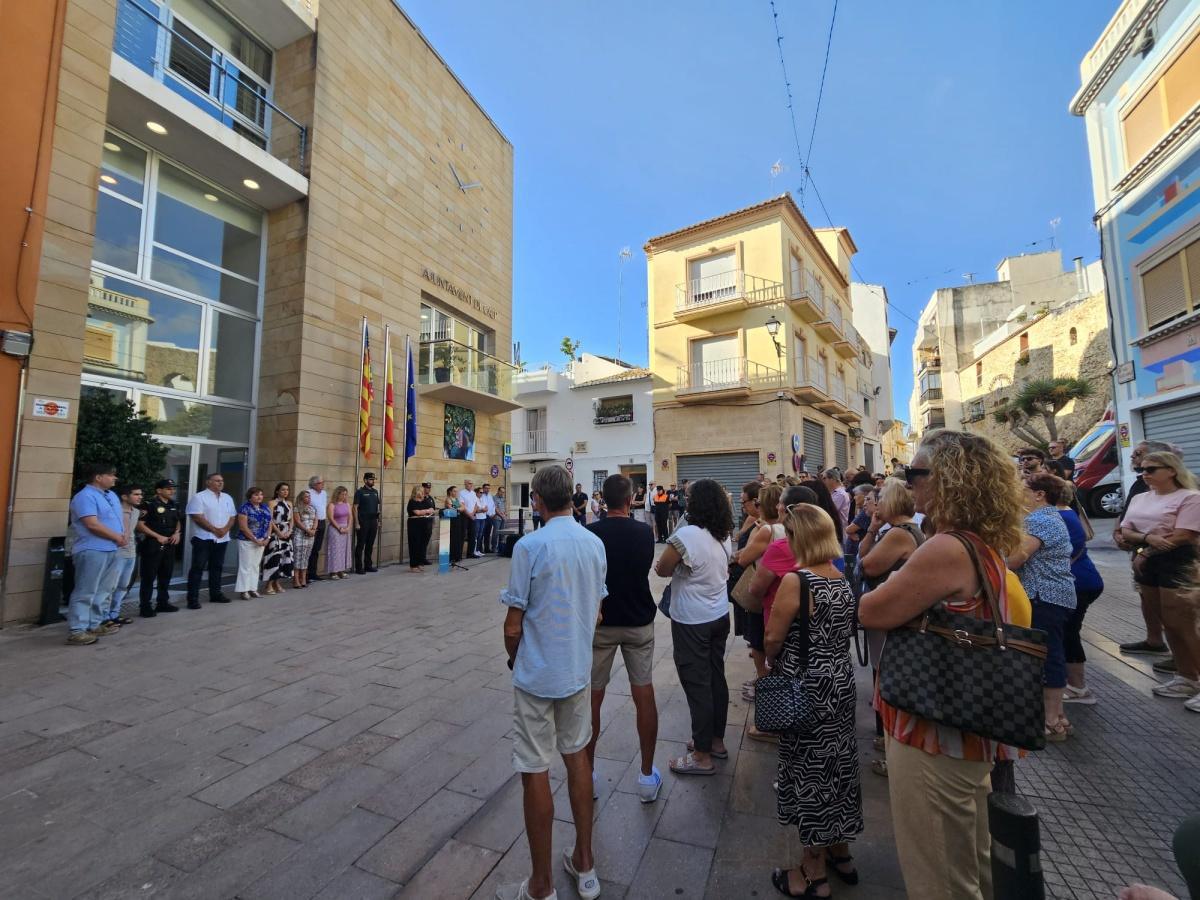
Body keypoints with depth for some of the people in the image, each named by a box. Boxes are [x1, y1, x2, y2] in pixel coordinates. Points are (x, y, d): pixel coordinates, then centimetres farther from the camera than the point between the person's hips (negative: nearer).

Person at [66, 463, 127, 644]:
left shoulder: (111, 495, 16)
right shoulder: (85, 496, -13)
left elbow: (119, 517, 20)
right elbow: (93, 524, -20)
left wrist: (123, 535, 2)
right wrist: (117, 537, -10)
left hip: (111, 550, 9)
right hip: (92, 551, -9)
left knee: (102, 591, 15)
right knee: (85, 592, -6)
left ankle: (94, 625, 24)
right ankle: (76, 631, -2)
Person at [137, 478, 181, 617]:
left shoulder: (174, 506, 12)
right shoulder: (149, 505, -11)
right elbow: (140, 525, -15)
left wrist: (177, 533, 4)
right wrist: (158, 536, -17)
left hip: (169, 545, 7)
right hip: (153, 545, -7)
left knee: (166, 575, 14)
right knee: (149, 577, -2)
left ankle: (163, 603, 24)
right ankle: (145, 607, 5)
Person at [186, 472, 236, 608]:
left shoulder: (227, 498, 13)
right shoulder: (199, 497, -7)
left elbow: (233, 516, 12)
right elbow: (197, 517, -15)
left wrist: (225, 529, -7)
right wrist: (215, 530, -16)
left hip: (222, 539, 6)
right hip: (203, 538, -6)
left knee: (217, 567, 13)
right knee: (197, 568, -3)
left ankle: (215, 594, 23)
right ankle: (192, 599, 0)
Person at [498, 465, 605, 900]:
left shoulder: (530, 546, -20)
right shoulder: (595, 544, -2)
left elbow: (513, 626, -14)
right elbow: (596, 612, 7)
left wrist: (514, 660, 4)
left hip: (537, 673, -5)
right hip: (579, 669, 6)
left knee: (535, 773, 10)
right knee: (576, 755, 22)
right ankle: (585, 864, 38)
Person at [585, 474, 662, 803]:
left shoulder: (591, 533, -13)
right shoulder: (644, 532, -7)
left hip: (600, 623, -1)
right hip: (639, 622, 1)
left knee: (592, 697, 12)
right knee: (644, 696, 12)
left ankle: (588, 772, 25)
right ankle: (647, 776, 22)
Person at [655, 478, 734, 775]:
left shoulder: (685, 535, -23)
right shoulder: (725, 536, 0)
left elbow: (662, 570, -15)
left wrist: (677, 567, 4)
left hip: (691, 622, -7)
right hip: (720, 616, 7)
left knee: (697, 684, 4)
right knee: (716, 678, 18)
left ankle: (702, 755, 17)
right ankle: (716, 740, 34)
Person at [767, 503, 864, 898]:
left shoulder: (796, 580, -23)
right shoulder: (843, 580, 1)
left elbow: (773, 638, -19)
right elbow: (843, 630, 13)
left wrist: (771, 663, 0)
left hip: (806, 687, -7)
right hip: (841, 680, 7)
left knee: (810, 769, 8)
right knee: (837, 762, 21)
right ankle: (840, 852, 42)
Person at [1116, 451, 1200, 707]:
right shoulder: (1139, 499, 12)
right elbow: (1125, 532, 7)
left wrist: (1143, 553, -9)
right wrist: (1148, 538, -13)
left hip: (1177, 564, -6)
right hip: (1146, 563, 7)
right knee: (1168, 624, 12)